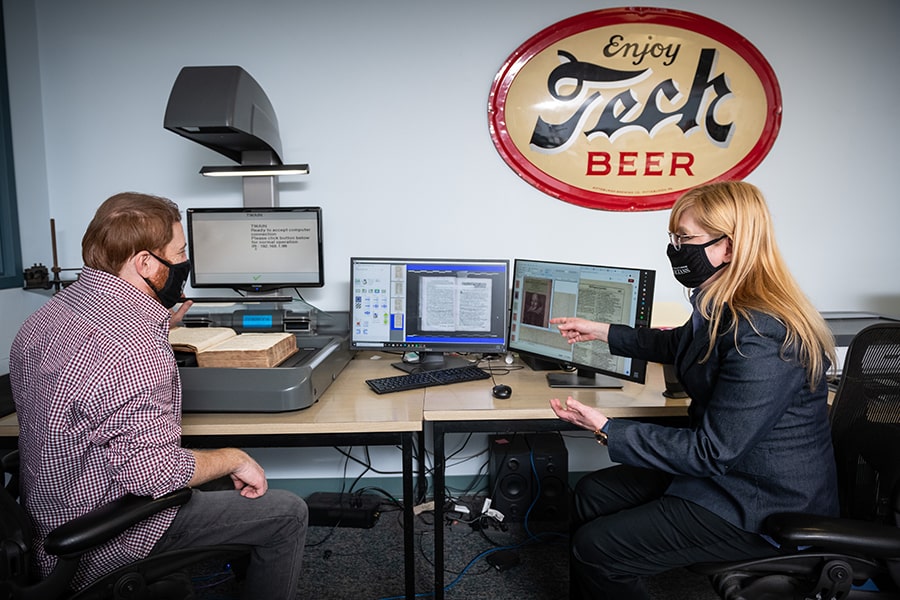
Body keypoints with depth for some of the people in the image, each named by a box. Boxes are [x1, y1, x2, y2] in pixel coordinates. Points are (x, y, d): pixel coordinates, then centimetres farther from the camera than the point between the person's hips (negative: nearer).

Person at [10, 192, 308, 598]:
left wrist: (154, 328, 11)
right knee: (287, 513, -1)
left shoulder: (47, 314, -1)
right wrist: (234, 459, -16)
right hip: (109, 545, -9)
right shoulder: (132, 349, -33)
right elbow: (155, 473, -32)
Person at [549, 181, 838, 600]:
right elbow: (677, 345, 22)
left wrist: (607, 430, -25)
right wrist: (601, 331, 20)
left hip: (764, 509, -9)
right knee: (592, 494, 10)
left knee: (596, 549, -13)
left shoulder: (762, 338, -31)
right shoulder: (723, 308, 0)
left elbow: (712, 452, -28)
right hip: (724, 469, 10)